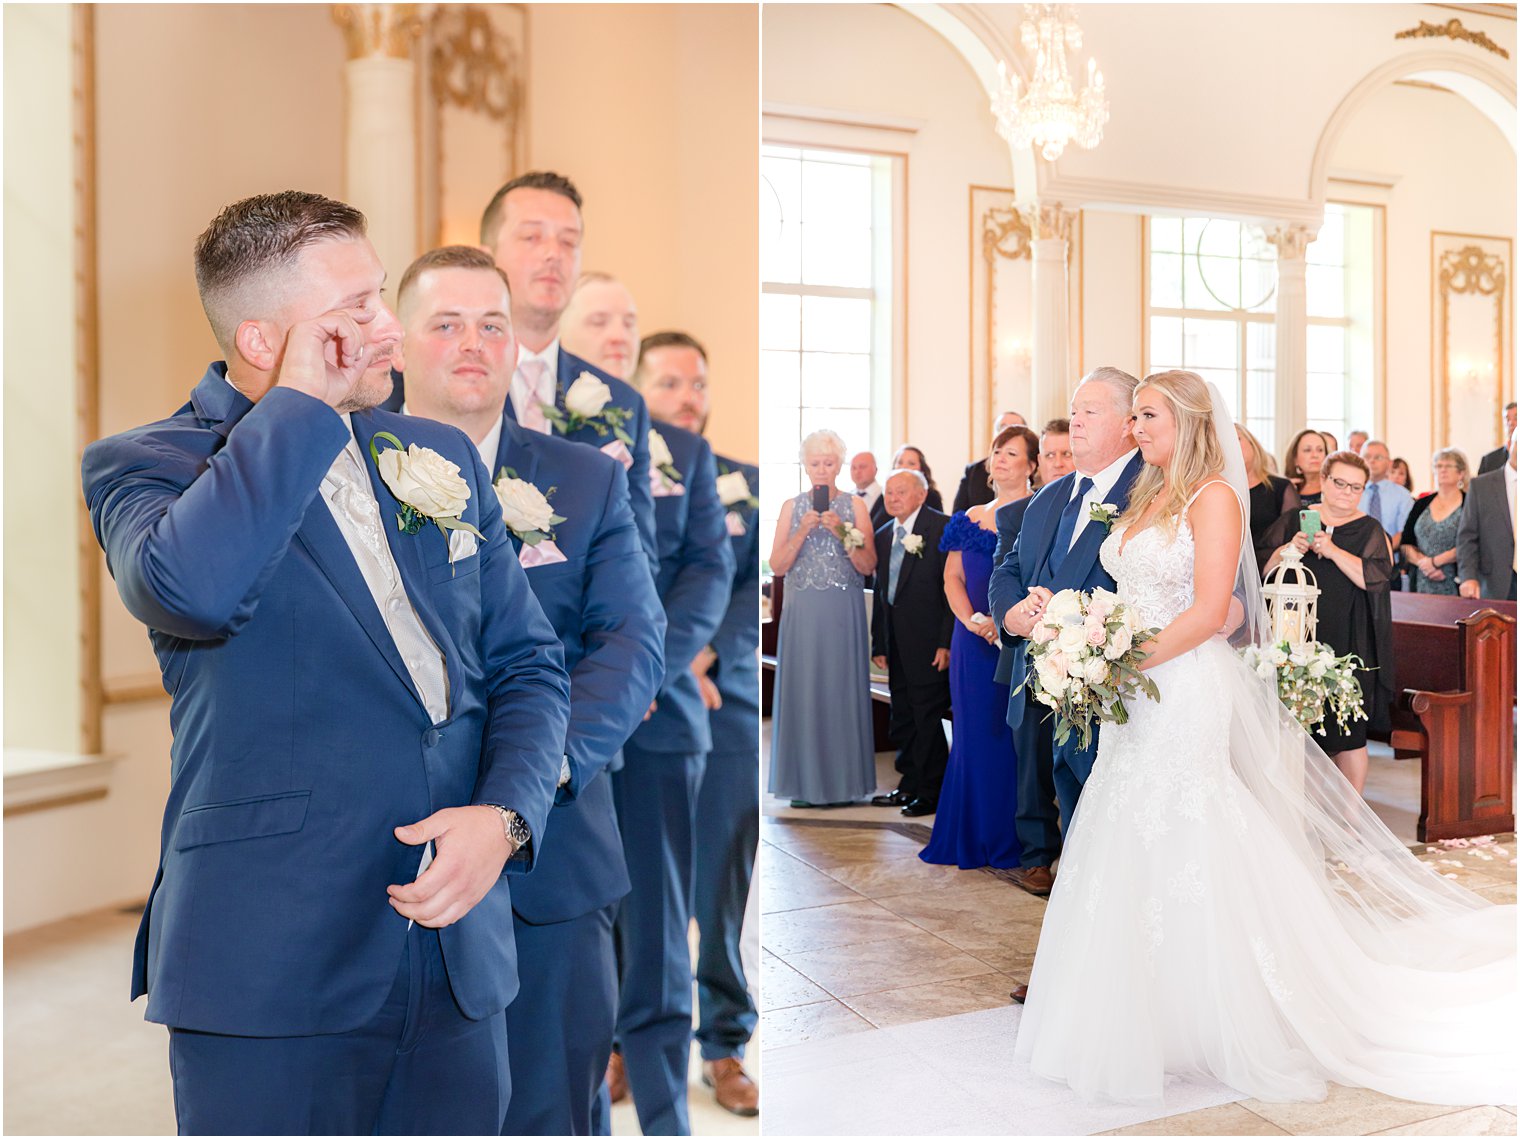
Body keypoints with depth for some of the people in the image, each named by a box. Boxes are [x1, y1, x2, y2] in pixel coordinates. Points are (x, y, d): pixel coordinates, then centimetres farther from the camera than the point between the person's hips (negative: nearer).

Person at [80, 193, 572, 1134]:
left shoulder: (445, 457, 11)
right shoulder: (145, 463, -3)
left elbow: (529, 664, 10)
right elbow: (189, 589, -27)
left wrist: (505, 813, -7)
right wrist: (302, 400, -16)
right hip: (271, 975, -4)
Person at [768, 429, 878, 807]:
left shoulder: (854, 506, 5)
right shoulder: (792, 508, 7)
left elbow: (868, 567, -1)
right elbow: (777, 567, 1)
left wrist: (840, 532, -12)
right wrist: (803, 531, -10)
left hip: (844, 614, -1)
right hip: (803, 612, 1)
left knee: (843, 690, 1)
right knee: (803, 691, 1)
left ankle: (844, 780, 11)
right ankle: (805, 782, 9)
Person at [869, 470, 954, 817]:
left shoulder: (943, 528, -7)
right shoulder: (883, 536, 15)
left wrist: (947, 642, -16)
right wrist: (878, 644, 13)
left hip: (930, 643, -7)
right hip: (897, 642, 7)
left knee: (928, 717, -2)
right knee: (903, 718, 14)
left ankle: (932, 792, 10)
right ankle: (909, 785, 26)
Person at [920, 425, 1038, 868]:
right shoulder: (971, 519, 15)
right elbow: (952, 577, 10)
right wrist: (971, 620, -7)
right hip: (973, 644, 5)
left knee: (1015, 737, -2)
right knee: (973, 734, 9)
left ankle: (1012, 839, 8)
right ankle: (974, 837, 20)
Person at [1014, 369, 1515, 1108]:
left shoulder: (1213, 496, -8)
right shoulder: (1146, 498, 15)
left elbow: (1208, 610, -17)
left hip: (1187, 689, -8)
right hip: (1136, 692, 8)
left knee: (1187, 849, -1)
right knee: (1132, 850, 11)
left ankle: (1220, 1024, 15)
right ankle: (1150, 1014, 25)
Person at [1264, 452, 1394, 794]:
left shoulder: (1370, 530, 6)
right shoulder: (1292, 521, 10)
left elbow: (1376, 577, -9)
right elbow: (1263, 570, 5)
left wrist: (1333, 551, -19)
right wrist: (1289, 550, -13)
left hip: (1349, 648, -2)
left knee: (1347, 735, -1)